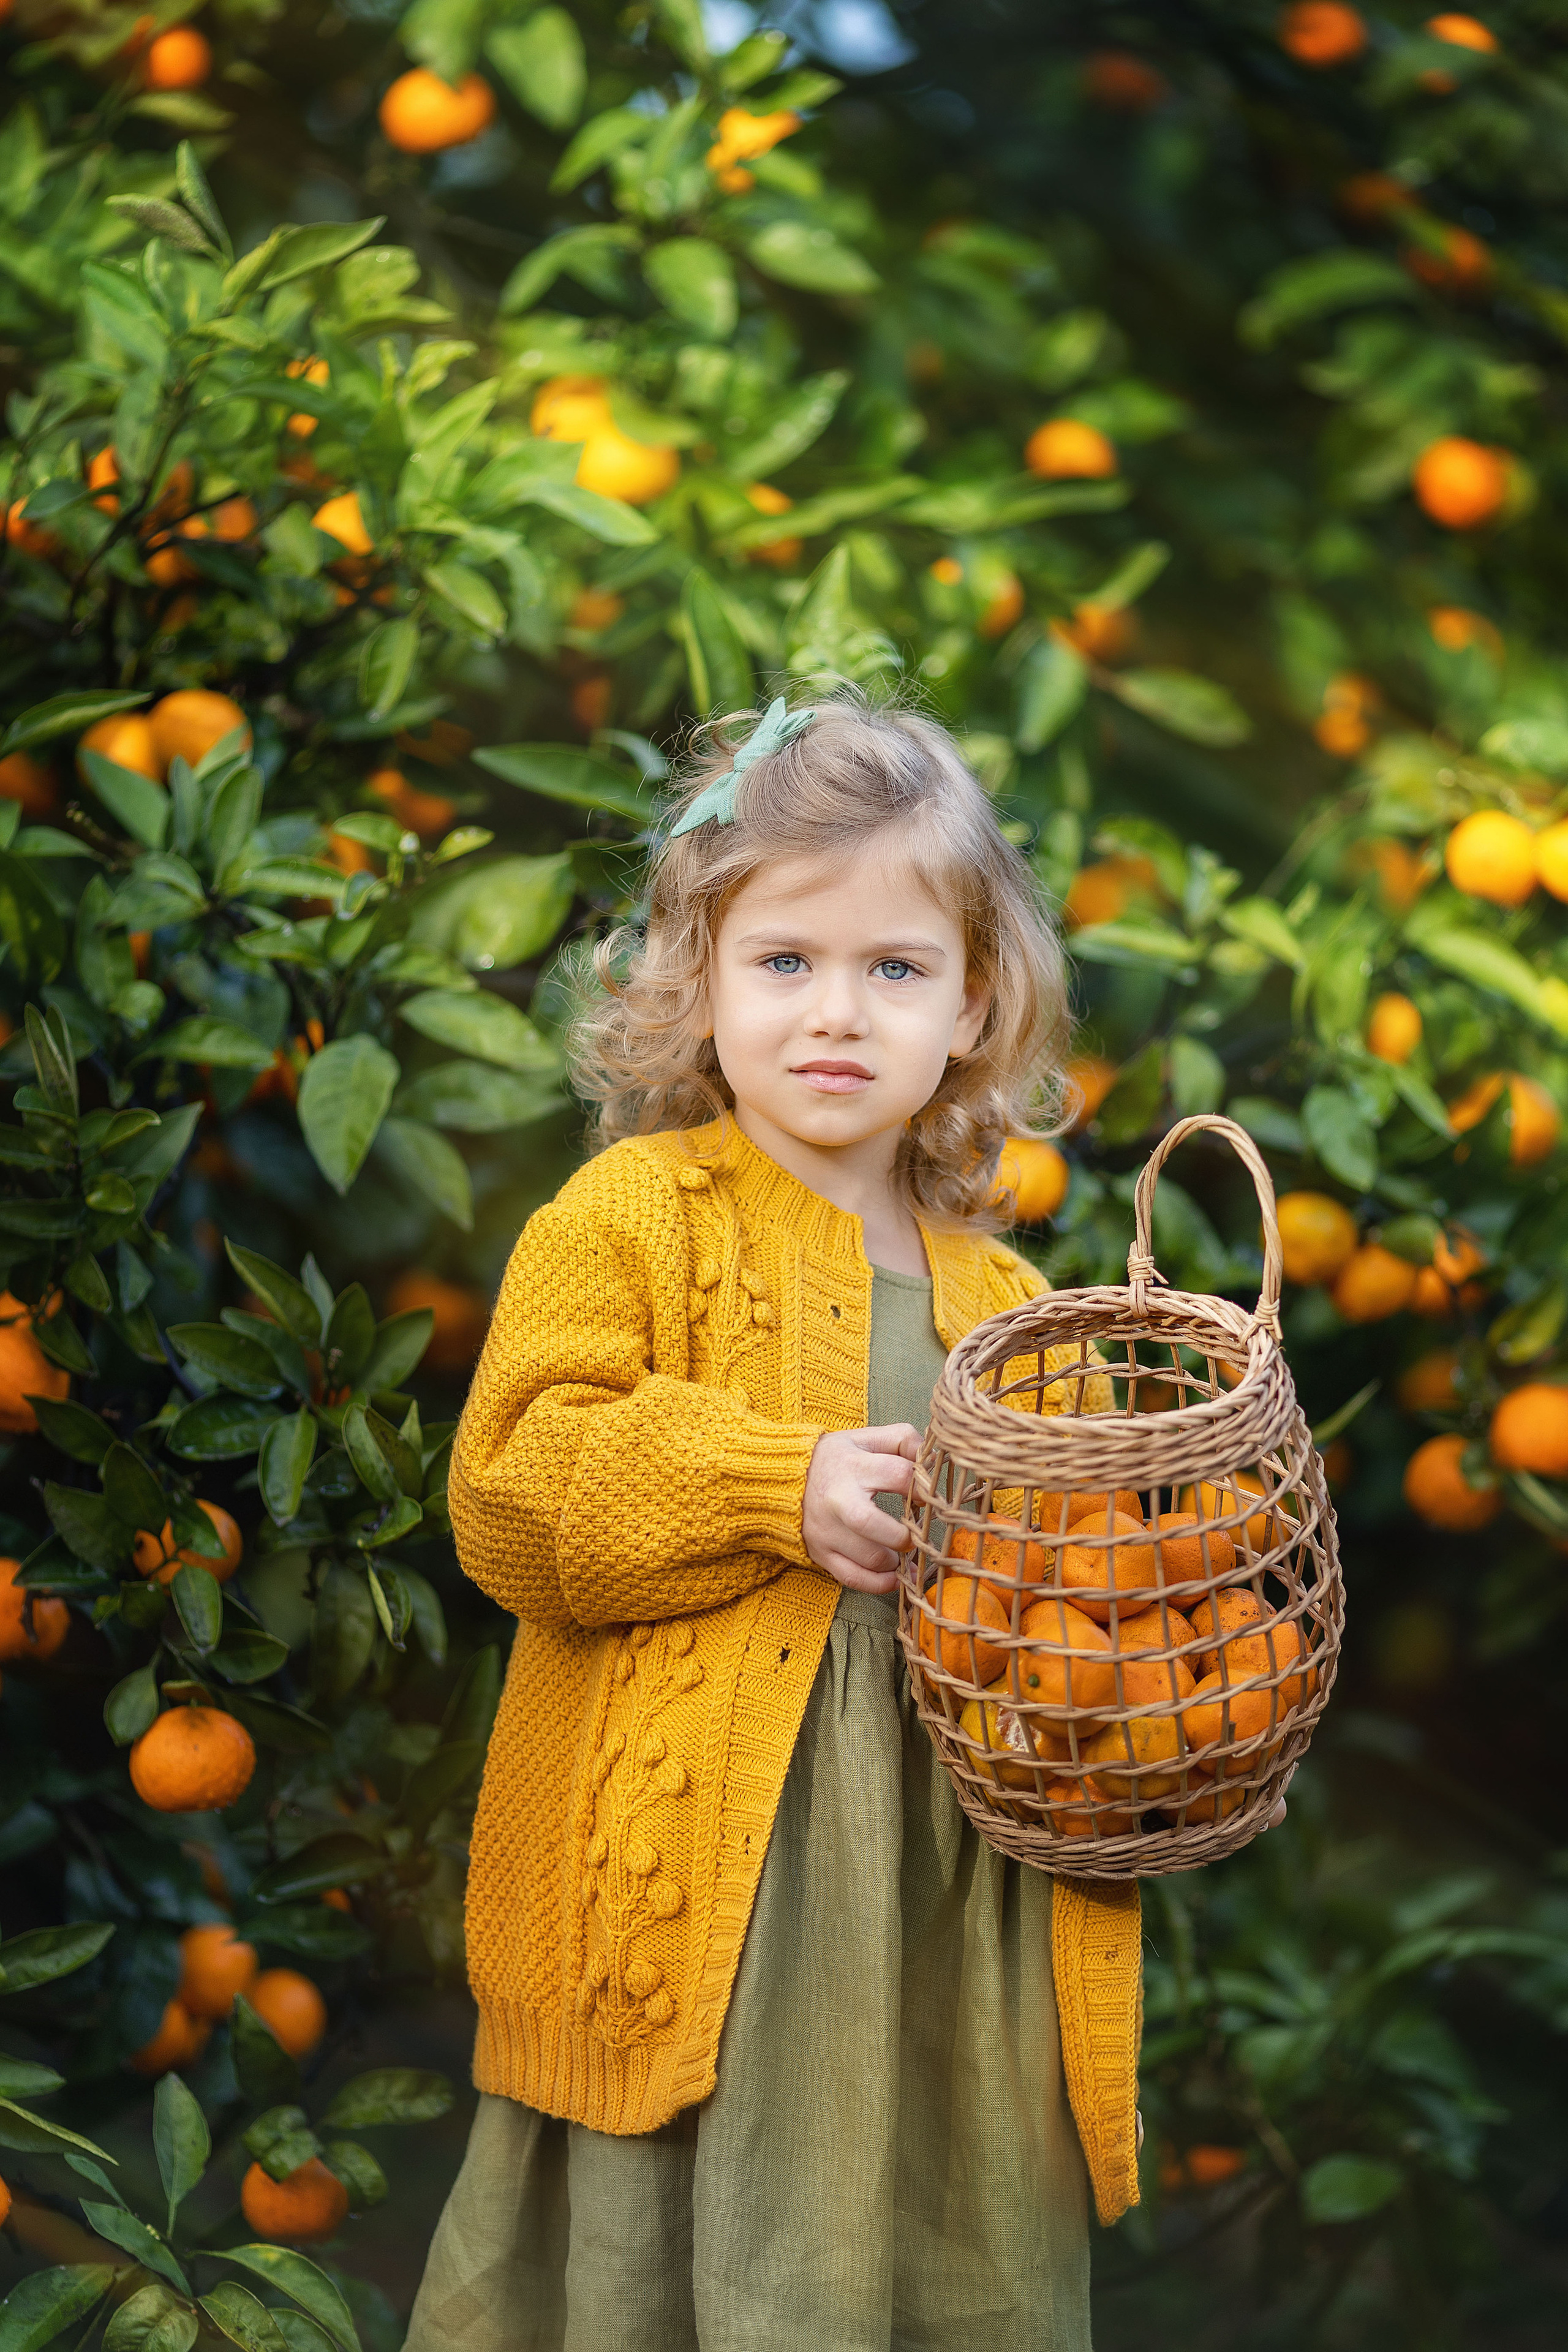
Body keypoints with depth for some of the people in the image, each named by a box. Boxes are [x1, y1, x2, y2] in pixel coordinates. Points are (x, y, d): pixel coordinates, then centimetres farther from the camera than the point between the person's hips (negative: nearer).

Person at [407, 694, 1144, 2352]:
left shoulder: (1001, 1300, 14)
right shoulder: (630, 1218, -1)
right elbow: (509, 1496, -10)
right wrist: (776, 1488, -18)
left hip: (957, 1900, 5)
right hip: (694, 1876, -4)